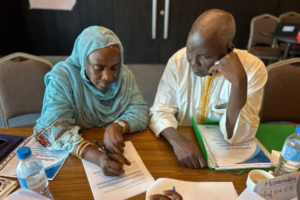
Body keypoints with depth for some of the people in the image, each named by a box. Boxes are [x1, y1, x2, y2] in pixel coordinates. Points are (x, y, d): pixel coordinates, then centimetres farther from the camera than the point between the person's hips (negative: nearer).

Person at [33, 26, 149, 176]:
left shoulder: (124, 74, -4)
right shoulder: (62, 78, -15)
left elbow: (140, 110, -7)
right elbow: (54, 129, -22)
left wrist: (117, 126, -28)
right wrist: (98, 157, -37)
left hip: (120, 150, 3)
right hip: (76, 157, -2)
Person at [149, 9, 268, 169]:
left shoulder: (253, 68, -15)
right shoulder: (178, 61, -10)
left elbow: (237, 137, -19)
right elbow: (160, 110, -10)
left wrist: (239, 82, -31)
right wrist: (177, 140, -28)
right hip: (183, 144, 1)